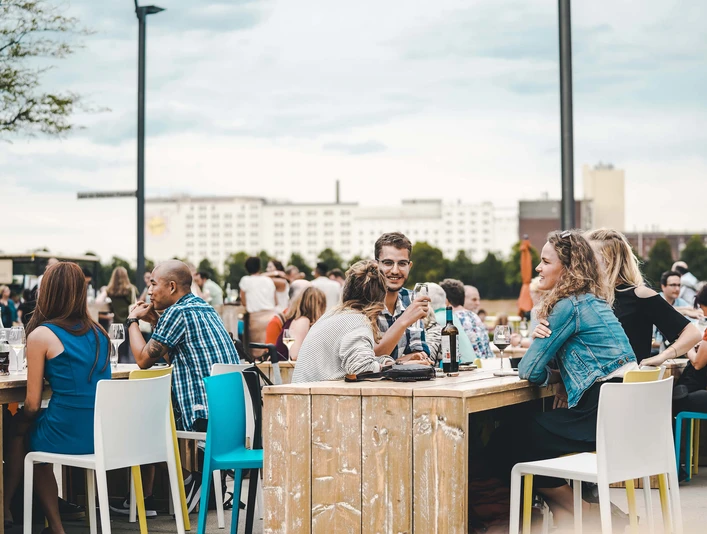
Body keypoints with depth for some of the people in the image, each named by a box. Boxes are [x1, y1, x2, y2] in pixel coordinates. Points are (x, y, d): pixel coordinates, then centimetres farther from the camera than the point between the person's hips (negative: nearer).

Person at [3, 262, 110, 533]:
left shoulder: (41, 335, -9)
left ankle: (6, 510, 36)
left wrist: (21, 421, 15)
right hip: (104, 434, 5)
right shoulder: (98, 332, 8)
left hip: (68, 435, -5)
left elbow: (33, 403, -6)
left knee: (15, 432, 23)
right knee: (32, 431, 28)